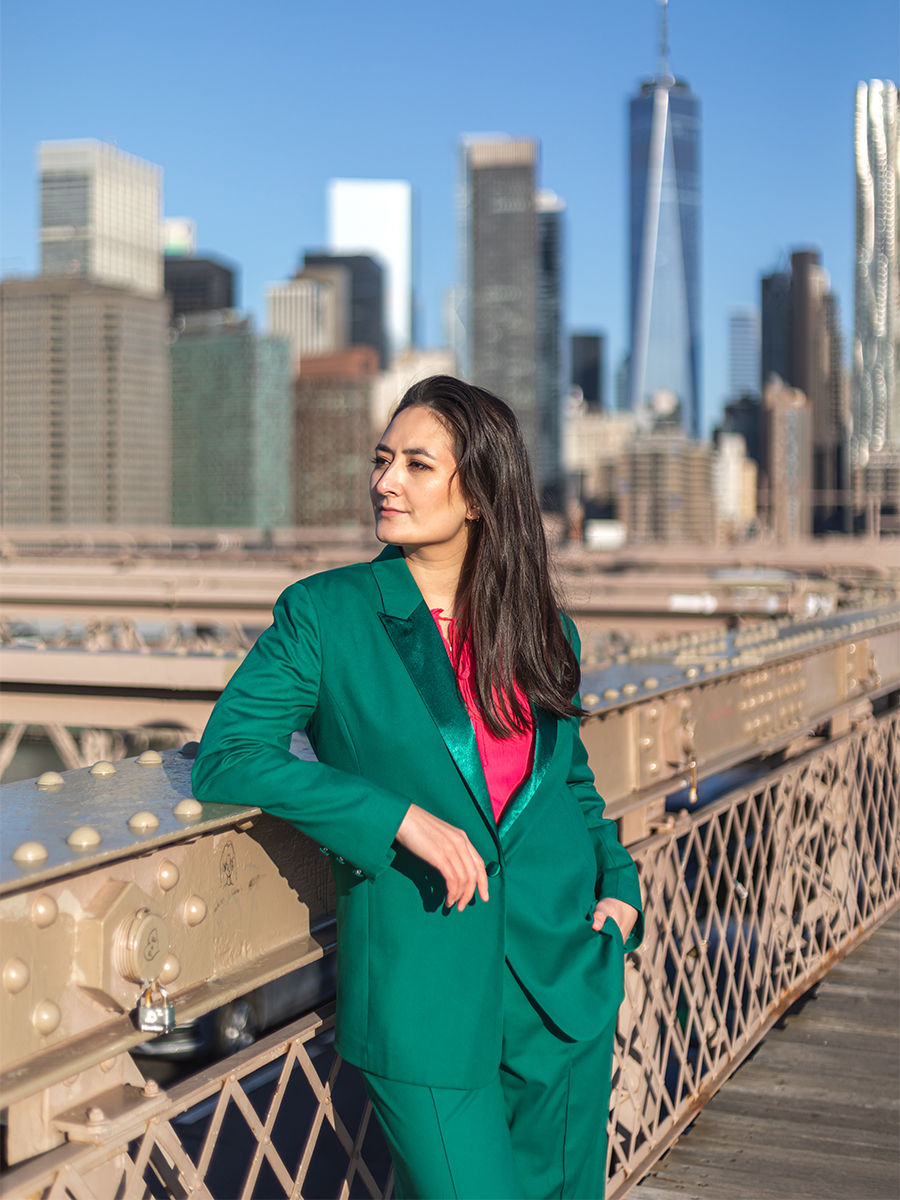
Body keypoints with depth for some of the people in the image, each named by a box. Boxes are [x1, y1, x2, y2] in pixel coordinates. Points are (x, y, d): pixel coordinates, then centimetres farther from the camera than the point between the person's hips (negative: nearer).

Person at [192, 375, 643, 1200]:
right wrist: (399, 816, -21)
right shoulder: (324, 613, -4)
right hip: (420, 988, -4)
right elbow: (227, 756, -13)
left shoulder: (543, 630, 7)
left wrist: (618, 887, 3)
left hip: (563, 977, 4)